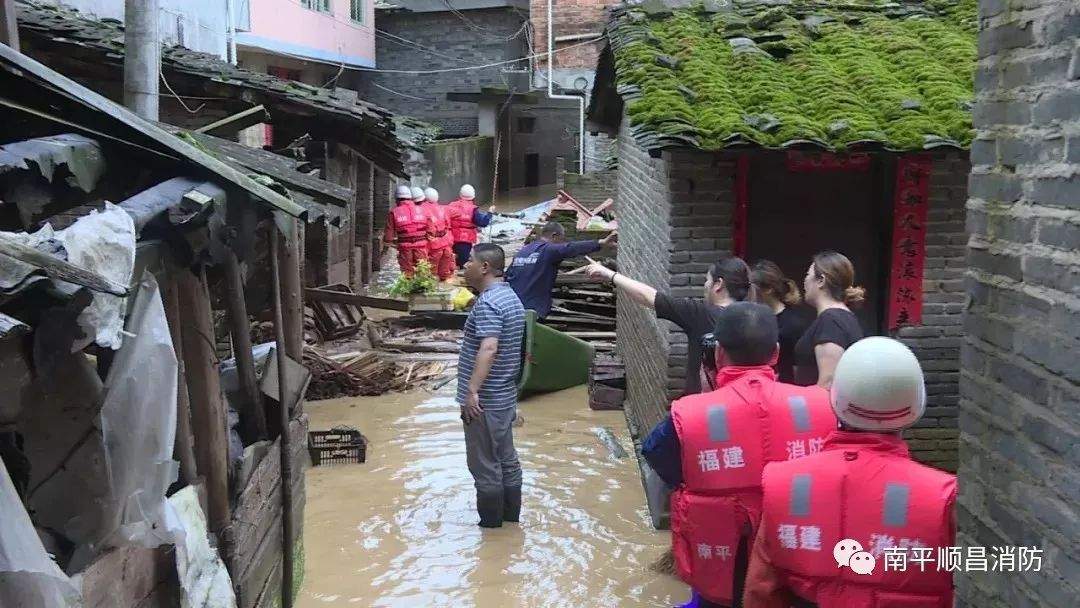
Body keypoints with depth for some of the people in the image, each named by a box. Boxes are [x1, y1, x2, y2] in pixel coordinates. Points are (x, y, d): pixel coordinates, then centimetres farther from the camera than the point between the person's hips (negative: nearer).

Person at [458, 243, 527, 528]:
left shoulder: (487, 302, -20)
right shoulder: (510, 296, 12)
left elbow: (488, 348, -32)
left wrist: (472, 390, -35)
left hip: (485, 401, -10)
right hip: (505, 397, 10)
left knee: (484, 464, 3)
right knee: (507, 459, 18)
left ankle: (490, 524, 14)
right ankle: (511, 514, 29)